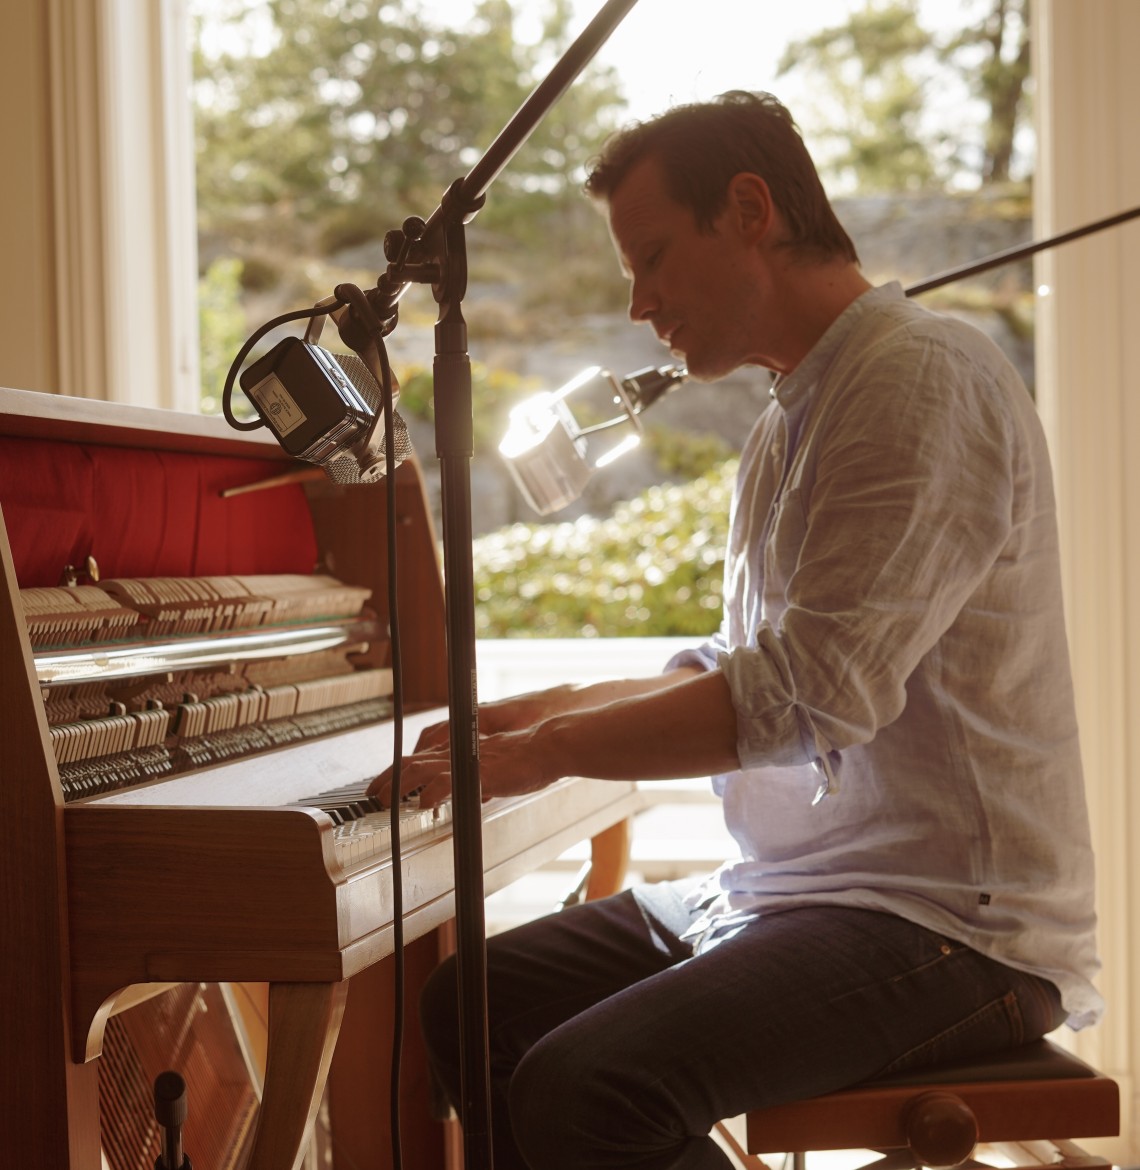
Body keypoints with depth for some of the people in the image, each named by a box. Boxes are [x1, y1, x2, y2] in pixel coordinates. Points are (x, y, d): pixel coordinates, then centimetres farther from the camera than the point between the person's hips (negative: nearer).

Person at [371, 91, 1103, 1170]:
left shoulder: (925, 381, -16)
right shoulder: (792, 422, 18)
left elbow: (808, 700, -24)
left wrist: (546, 753, -15)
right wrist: (542, 712, 15)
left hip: (947, 919, -10)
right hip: (795, 881, 10)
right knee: (468, 1006, 4)